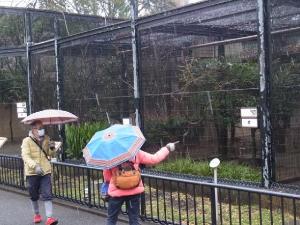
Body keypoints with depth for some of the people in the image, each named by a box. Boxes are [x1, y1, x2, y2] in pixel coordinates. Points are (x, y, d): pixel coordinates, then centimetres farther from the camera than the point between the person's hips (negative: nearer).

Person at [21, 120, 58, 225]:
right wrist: (35, 166, -36)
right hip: (32, 172, -2)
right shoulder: (27, 141, -8)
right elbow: (25, 156, -20)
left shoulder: (46, 139, 5)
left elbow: (51, 154, 14)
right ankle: (36, 214, 33)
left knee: (47, 195, -7)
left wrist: (52, 148, -10)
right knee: (34, 196, 13)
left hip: (45, 171, 2)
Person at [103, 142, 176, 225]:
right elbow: (154, 159, -2)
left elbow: (106, 176, -4)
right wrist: (167, 148, 11)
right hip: (134, 191, 1)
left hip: (116, 191, -1)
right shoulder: (136, 153, -8)